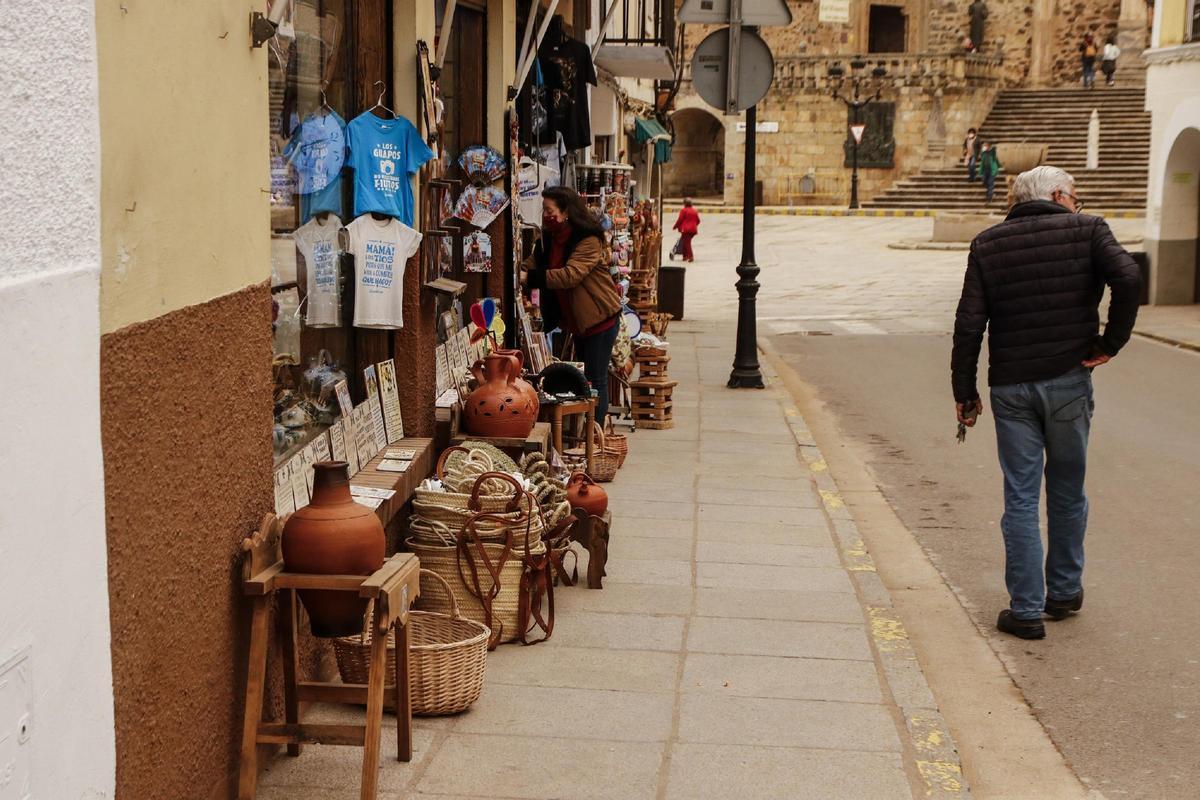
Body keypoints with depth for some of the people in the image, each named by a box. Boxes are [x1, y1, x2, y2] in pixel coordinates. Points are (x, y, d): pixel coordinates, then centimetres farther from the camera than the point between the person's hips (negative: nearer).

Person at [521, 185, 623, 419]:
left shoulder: (589, 240, -21)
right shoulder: (549, 238, 4)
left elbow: (570, 275, -33)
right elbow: (531, 266, 1)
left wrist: (529, 278, -37)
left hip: (600, 317, -8)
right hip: (576, 319, 8)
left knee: (595, 379, -4)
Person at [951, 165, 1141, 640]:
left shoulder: (987, 244, 6)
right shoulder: (1086, 230, 0)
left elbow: (969, 323, 0)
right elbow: (1128, 278, -17)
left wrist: (965, 392, 4)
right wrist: (1111, 342, -5)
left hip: (1011, 387, 1)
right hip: (1068, 382, -1)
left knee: (1020, 499, 5)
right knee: (1067, 493, 17)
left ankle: (1026, 610, 5)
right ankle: (1065, 592, 30)